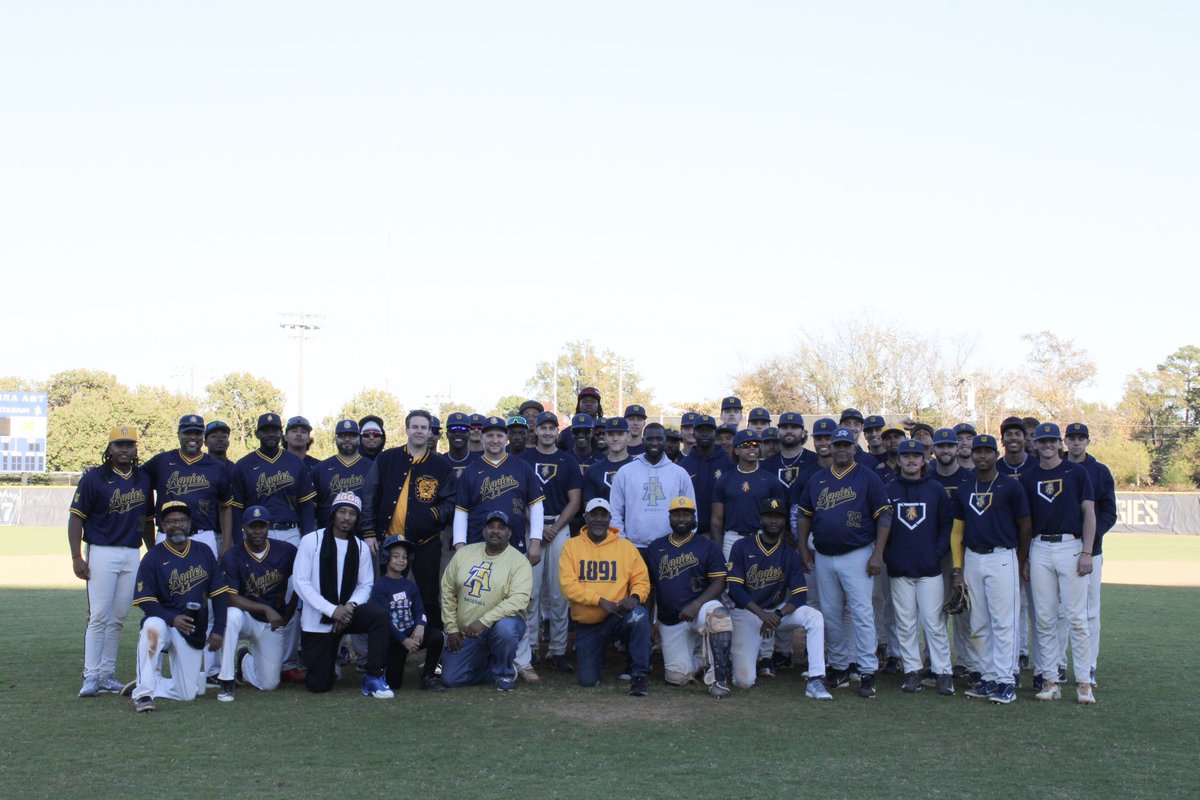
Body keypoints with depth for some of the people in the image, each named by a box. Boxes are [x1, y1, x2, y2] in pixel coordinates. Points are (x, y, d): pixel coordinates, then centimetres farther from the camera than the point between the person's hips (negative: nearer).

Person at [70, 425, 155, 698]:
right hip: (101, 553, -5)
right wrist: (76, 557, -11)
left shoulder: (143, 480, 12)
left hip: (132, 555, 5)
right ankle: (91, 676, -3)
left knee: (118, 618, 7)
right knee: (99, 616, -8)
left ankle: (107, 674, 14)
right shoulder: (94, 478, -3)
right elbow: (76, 517, -4)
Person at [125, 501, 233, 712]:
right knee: (153, 627, -40)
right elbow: (145, 601, -10)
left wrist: (218, 630, -4)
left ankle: (148, 683, 23)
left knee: (189, 694, -2)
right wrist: (172, 619, -26)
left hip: (193, 633, 3)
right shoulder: (153, 558, -5)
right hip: (164, 622, -3)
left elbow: (219, 594, 6)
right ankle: (143, 692, -29)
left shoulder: (204, 553, 5)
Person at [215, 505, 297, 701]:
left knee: (269, 684, -5)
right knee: (232, 615, -38)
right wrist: (265, 609, -28)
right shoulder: (232, 557, -13)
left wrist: (287, 614, 3)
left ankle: (244, 661, 30)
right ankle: (226, 681, -24)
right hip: (246, 618, -2)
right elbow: (231, 598, -19)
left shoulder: (286, 551, -7)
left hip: (272, 625, 2)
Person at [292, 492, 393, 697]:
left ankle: (373, 678, -19)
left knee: (379, 616, -29)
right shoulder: (311, 540, -7)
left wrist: (350, 605, -18)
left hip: (347, 612, 3)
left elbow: (365, 585, 4)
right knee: (319, 685, -3)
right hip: (317, 620, -2)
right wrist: (332, 610, -20)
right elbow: (301, 582, -11)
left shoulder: (361, 548, 4)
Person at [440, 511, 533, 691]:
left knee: (504, 627, -39)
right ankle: (488, 663, 21)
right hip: (466, 632, 4)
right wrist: (452, 628, 1)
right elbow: (448, 591, 6)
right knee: (450, 679, -8)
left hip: (502, 621, -3)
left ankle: (505, 672, -9)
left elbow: (518, 600, -24)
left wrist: (484, 621, -30)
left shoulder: (519, 561, -11)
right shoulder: (464, 553, 2)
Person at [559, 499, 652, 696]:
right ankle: (594, 656, 32)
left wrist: (635, 597, -23)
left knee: (639, 615, -34)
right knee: (587, 680, -5)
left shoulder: (626, 546, 2)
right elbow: (568, 584, -11)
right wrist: (601, 601, -22)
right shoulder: (571, 546, -1)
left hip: (617, 617, 0)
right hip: (586, 623, 1)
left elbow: (641, 579, 1)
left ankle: (638, 674, -20)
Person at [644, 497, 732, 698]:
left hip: (700, 607, -3)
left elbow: (719, 582, -6)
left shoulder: (706, 546, 2)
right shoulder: (655, 548, 10)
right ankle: (698, 658, 27)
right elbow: (648, 586, 14)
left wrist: (696, 605, -20)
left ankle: (718, 677, -26)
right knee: (678, 677, -8)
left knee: (716, 613, -39)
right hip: (670, 621, 3)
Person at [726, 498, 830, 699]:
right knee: (744, 681, -12)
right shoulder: (742, 547, -7)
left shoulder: (789, 555, 0)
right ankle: (749, 652, 24)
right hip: (746, 613, -2)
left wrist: (778, 615, -26)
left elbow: (799, 596, -7)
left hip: (777, 611, 2)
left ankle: (815, 681, -28)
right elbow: (735, 588, -13)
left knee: (814, 616, -27)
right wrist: (762, 614, -26)